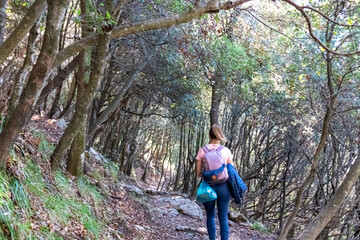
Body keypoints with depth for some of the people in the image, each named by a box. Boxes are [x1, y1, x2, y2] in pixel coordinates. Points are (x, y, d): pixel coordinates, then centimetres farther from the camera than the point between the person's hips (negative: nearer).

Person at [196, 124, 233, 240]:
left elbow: (198, 173, 0)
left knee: (210, 216, 17)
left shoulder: (202, 150, -3)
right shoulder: (226, 151, -2)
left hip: (208, 187, 0)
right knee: (223, 218, 5)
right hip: (223, 187, 0)